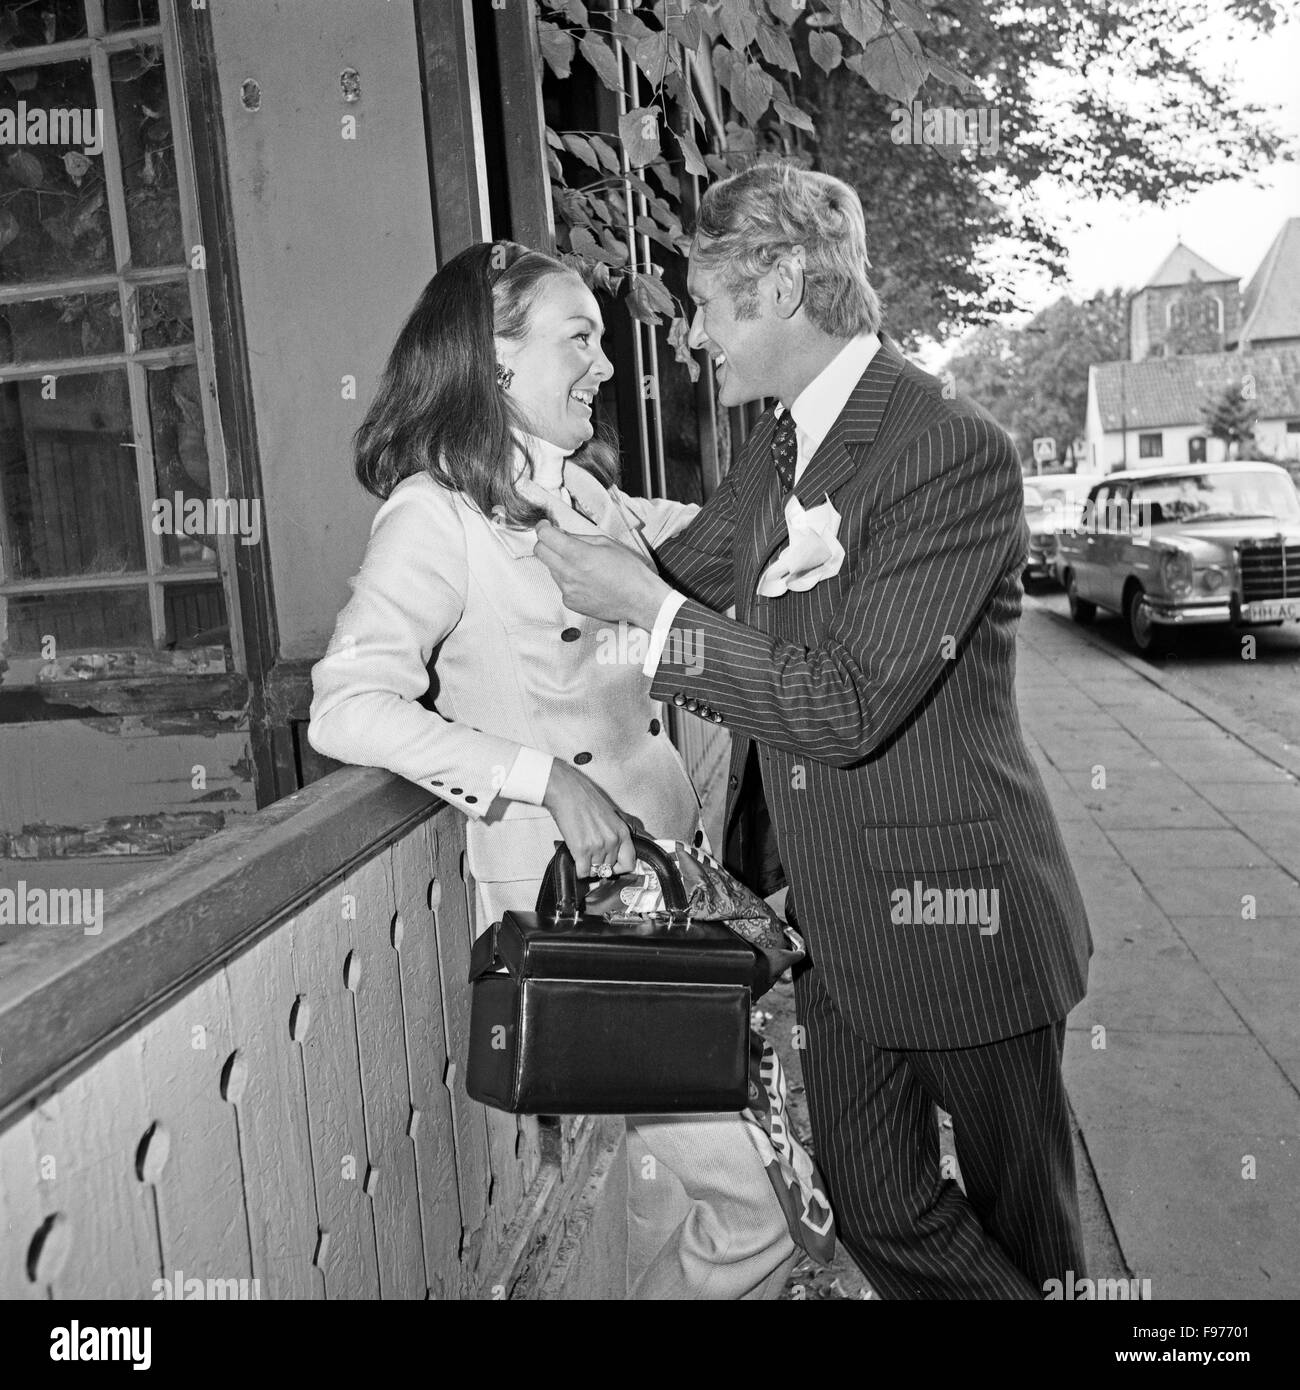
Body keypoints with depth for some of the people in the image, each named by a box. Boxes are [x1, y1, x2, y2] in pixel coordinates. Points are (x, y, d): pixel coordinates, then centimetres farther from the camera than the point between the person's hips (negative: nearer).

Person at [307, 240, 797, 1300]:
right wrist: (546, 776, -25)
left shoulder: (583, 490, 11)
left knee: (667, 1156, 18)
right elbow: (347, 708, -21)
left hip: (665, 864, 7)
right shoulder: (436, 514, -12)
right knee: (752, 1202, -2)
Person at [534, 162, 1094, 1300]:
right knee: (875, 1212, 18)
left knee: (1024, 1234, 17)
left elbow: (847, 707, -26)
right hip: (836, 917, 7)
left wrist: (651, 612, -23)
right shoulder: (779, 441, 6)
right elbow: (681, 572, 18)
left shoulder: (955, 450, -21)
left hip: (952, 911, -7)